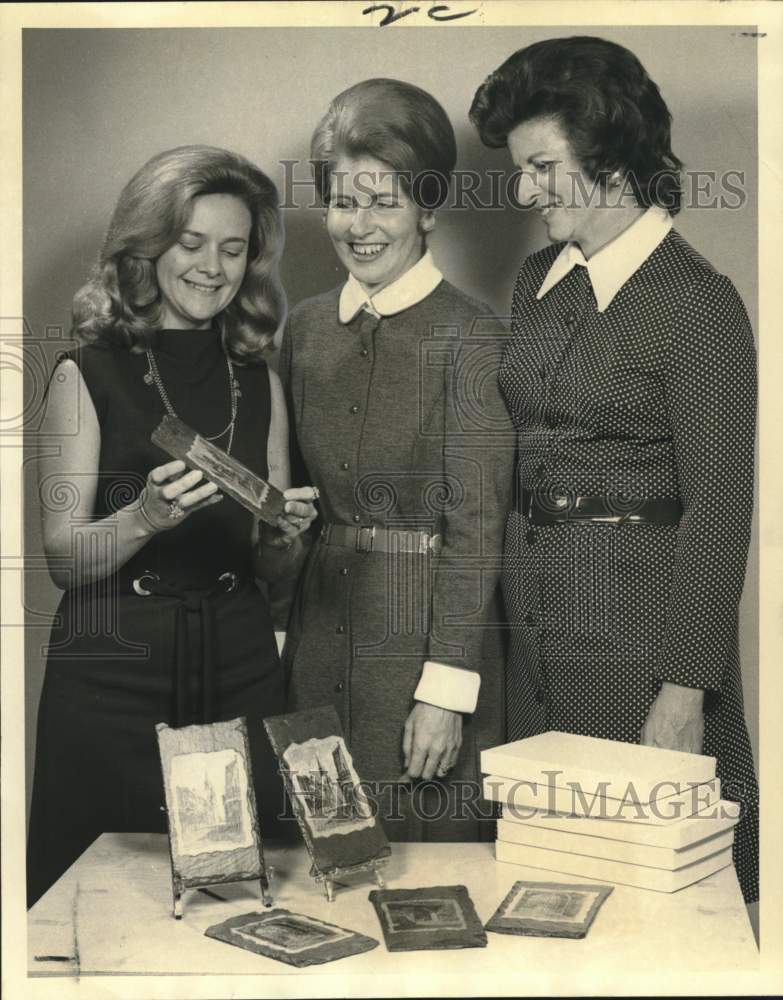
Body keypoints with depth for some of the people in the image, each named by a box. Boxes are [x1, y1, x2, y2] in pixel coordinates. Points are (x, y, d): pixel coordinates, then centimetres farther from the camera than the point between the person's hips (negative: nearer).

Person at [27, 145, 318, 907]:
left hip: (238, 667, 4)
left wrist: (285, 536, -9)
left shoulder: (259, 381, 9)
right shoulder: (89, 375, -2)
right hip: (113, 669, -3)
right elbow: (61, 557, -6)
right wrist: (147, 517, -23)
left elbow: (269, 567, 13)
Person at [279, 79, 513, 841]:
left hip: (428, 627, -5)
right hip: (321, 626, 5)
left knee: (426, 833, 6)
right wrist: (275, 630, 10)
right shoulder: (306, 327, 6)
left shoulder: (469, 337, -11)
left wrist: (446, 689, -16)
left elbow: (476, 525, -13)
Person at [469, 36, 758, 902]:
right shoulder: (538, 282, 10)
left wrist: (685, 691, -17)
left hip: (641, 612, -7)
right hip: (535, 608, 7)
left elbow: (718, 507, -15)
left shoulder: (697, 302, -12)